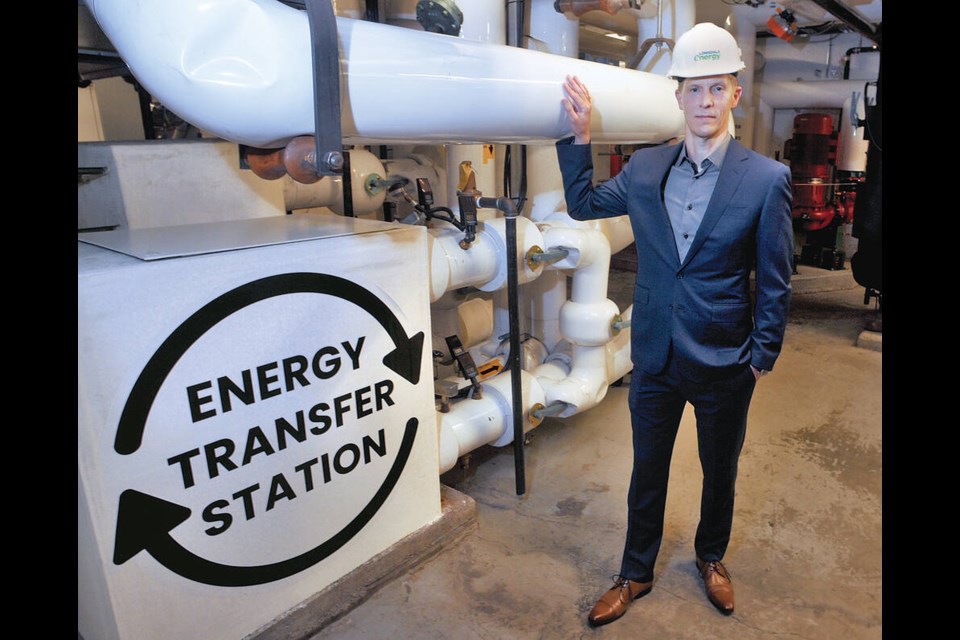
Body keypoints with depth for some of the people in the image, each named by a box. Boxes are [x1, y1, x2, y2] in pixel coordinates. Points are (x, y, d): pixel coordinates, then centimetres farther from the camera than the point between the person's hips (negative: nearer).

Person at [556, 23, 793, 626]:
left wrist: (761, 360, -3)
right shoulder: (644, 168, -1)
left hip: (725, 365, -1)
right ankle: (636, 574, 38)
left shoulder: (767, 178, -10)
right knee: (648, 471, 16)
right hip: (655, 356, 2)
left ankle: (712, 557, 49)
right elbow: (583, 204, 11)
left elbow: (775, 282, -5)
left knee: (721, 472, 20)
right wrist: (581, 135, 0)